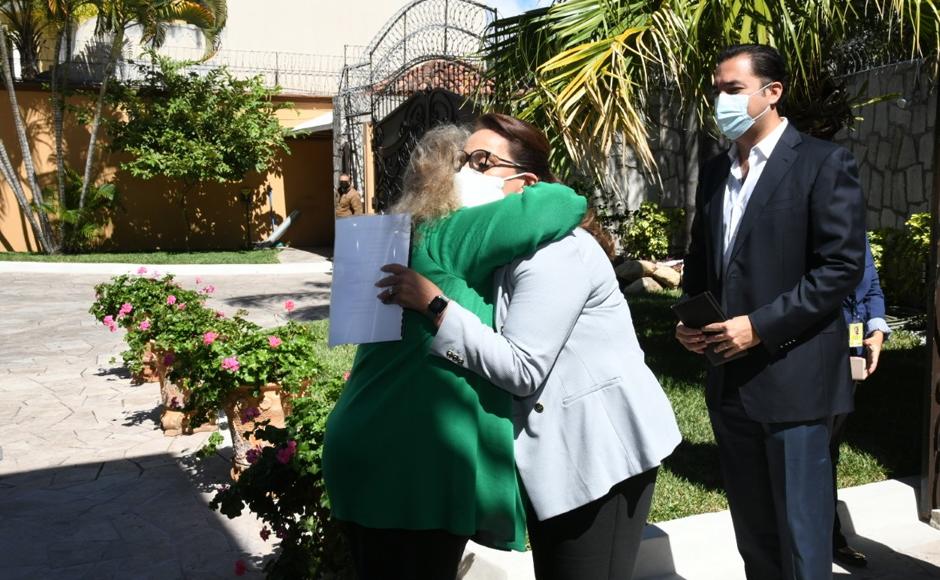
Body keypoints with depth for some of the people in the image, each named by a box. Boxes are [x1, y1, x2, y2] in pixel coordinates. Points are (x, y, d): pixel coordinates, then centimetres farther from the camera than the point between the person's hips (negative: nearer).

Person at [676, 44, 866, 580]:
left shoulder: (824, 163, -7)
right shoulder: (715, 172, 13)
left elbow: (843, 267, -14)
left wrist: (760, 325, -19)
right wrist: (690, 318, 2)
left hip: (792, 379, -6)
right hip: (730, 380, 7)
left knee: (801, 536, 3)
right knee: (752, 531, 17)